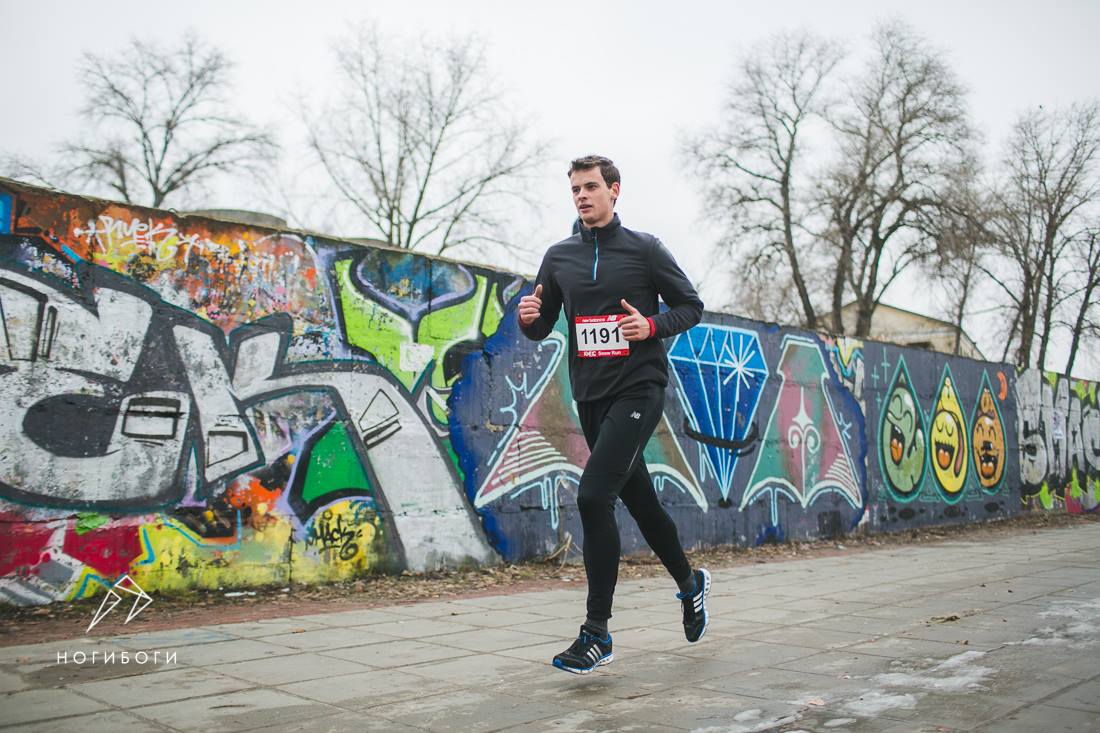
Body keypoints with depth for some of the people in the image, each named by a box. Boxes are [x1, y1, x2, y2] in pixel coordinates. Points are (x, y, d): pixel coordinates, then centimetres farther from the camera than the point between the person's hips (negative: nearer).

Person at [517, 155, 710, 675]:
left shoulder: (644, 248, -1)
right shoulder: (559, 257, 10)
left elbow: (691, 306, 4)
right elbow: (542, 328, 13)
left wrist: (652, 326, -15)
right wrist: (529, 318, -10)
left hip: (638, 388, -5)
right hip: (590, 395, 5)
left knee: (593, 495, -19)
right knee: (638, 499, 15)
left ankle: (597, 632, -9)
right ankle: (689, 583, 41)